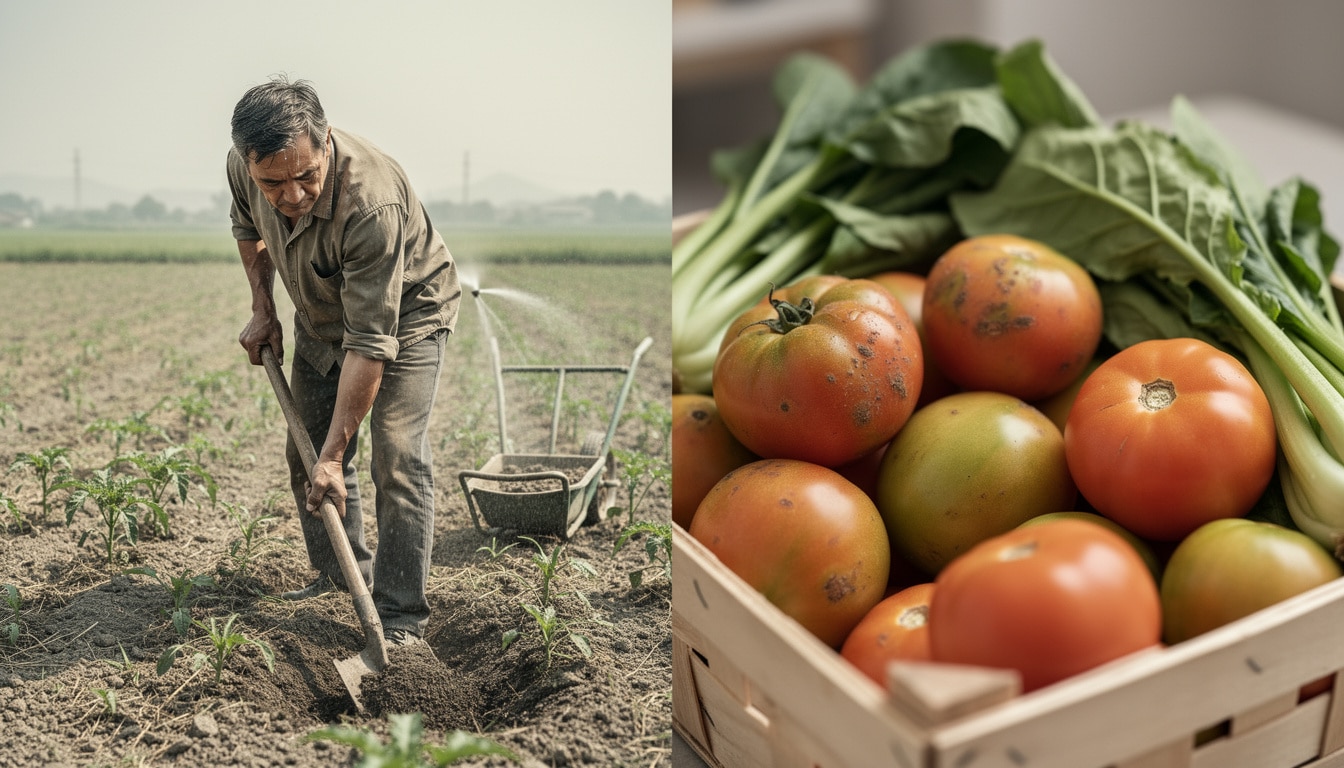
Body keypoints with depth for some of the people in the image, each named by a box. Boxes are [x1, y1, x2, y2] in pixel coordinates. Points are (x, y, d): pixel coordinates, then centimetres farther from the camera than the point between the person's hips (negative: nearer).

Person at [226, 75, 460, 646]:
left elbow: (371, 343, -40)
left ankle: (401, 612, -6)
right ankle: (343, 572, 29)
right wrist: (262, 309, 0)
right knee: (305, 452, 10)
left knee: (397, 457, -17)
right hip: (320, 316, 7)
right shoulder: (243, 167, -21)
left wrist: (333, 456, -38)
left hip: (405, 314, -6)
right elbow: (247, 225, 7)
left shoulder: (372, 204, -42)